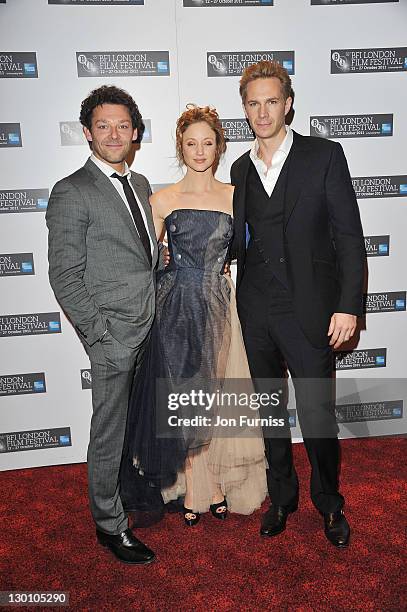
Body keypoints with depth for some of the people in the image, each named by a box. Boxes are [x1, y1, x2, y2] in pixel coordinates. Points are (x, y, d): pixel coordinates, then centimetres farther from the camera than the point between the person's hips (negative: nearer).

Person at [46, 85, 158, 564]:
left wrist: (161, 312, 9)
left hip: (152, 326, 7)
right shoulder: (72, 193, -10)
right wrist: (99, 335, -15)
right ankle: (109, 524, 27)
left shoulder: (140, 183, 13)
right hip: (114, 332, -7)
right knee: (110, 432, 7)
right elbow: (64, 276, -13)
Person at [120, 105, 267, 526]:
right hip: (176, 306, -1)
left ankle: (215, 483, 30)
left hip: (219, 306, 1)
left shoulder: (233, 196, 4)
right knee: (183, 397, 7)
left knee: (214, 396, 10)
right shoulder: (162, 200, 1)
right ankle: (194, 488, 27)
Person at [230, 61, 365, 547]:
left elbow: (349, 235, -5)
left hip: (308, 308, -4)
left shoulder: (324, 155, -1)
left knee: (317, 414, 1)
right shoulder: (241, 169, 12)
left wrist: (347, 305, -12)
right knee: (270, 411, 15)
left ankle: (329, 502, 30)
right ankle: (281, 497, 36)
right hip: (256, 312, 4)